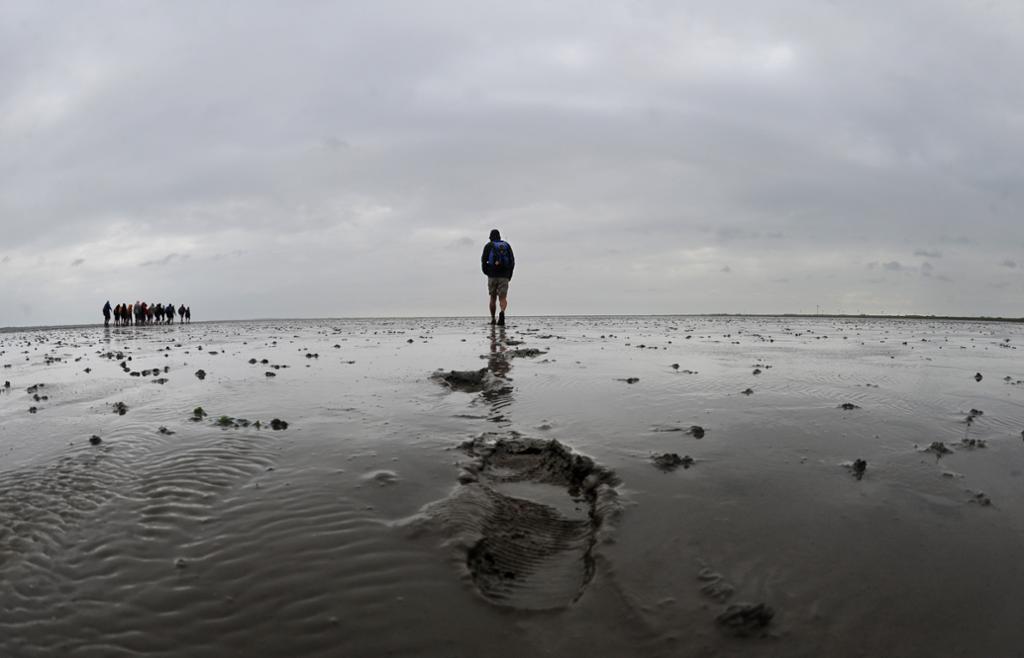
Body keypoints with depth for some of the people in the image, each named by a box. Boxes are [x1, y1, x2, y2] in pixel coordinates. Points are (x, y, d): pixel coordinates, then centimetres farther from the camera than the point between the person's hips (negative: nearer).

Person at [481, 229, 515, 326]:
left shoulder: (488, 246, 5)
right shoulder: (507, 245, 12)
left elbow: (483, 261, -3)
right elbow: (512, 261, 6)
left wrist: (486, 272, 14)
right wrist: (509, 275, 14)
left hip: (492, 276, 0)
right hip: (504, 276, 1)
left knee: (493, 298, 15)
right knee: (503, 298, -5)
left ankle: (493, 319, 17)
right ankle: (502, 313, -35)